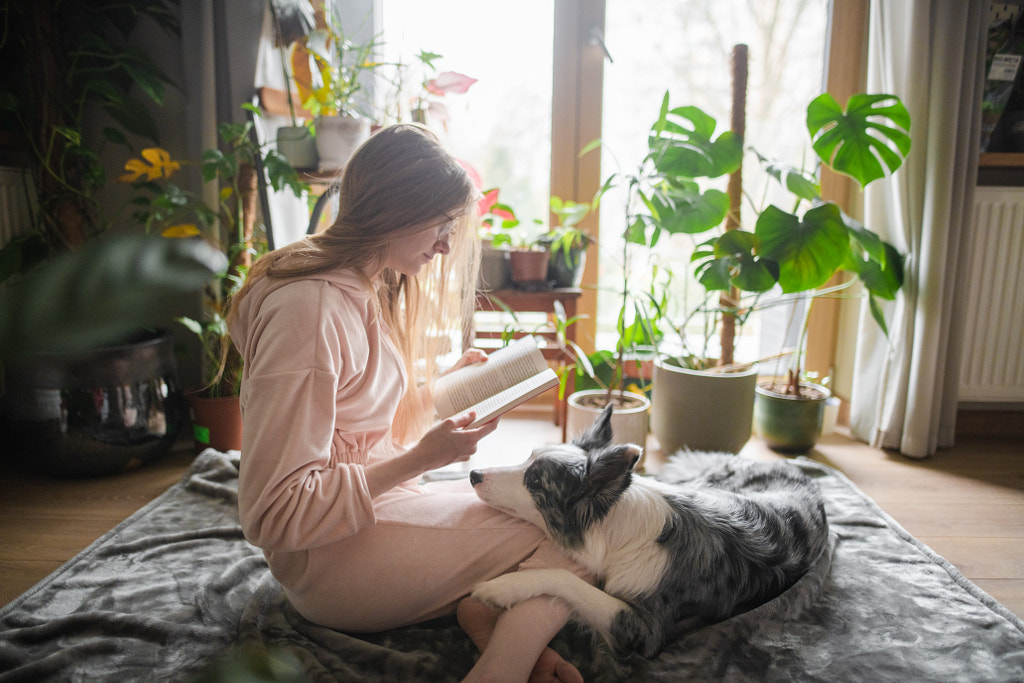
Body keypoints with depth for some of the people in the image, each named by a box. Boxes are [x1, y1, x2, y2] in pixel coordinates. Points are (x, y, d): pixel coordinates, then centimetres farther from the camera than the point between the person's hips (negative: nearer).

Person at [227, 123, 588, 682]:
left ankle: (483, 608, -16)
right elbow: (273, 514, -26)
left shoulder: (369, 289, 5)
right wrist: (421, 459, -25)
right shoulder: (308, 310, -26)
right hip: (333, 555, -10)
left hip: (376, 498, 10)